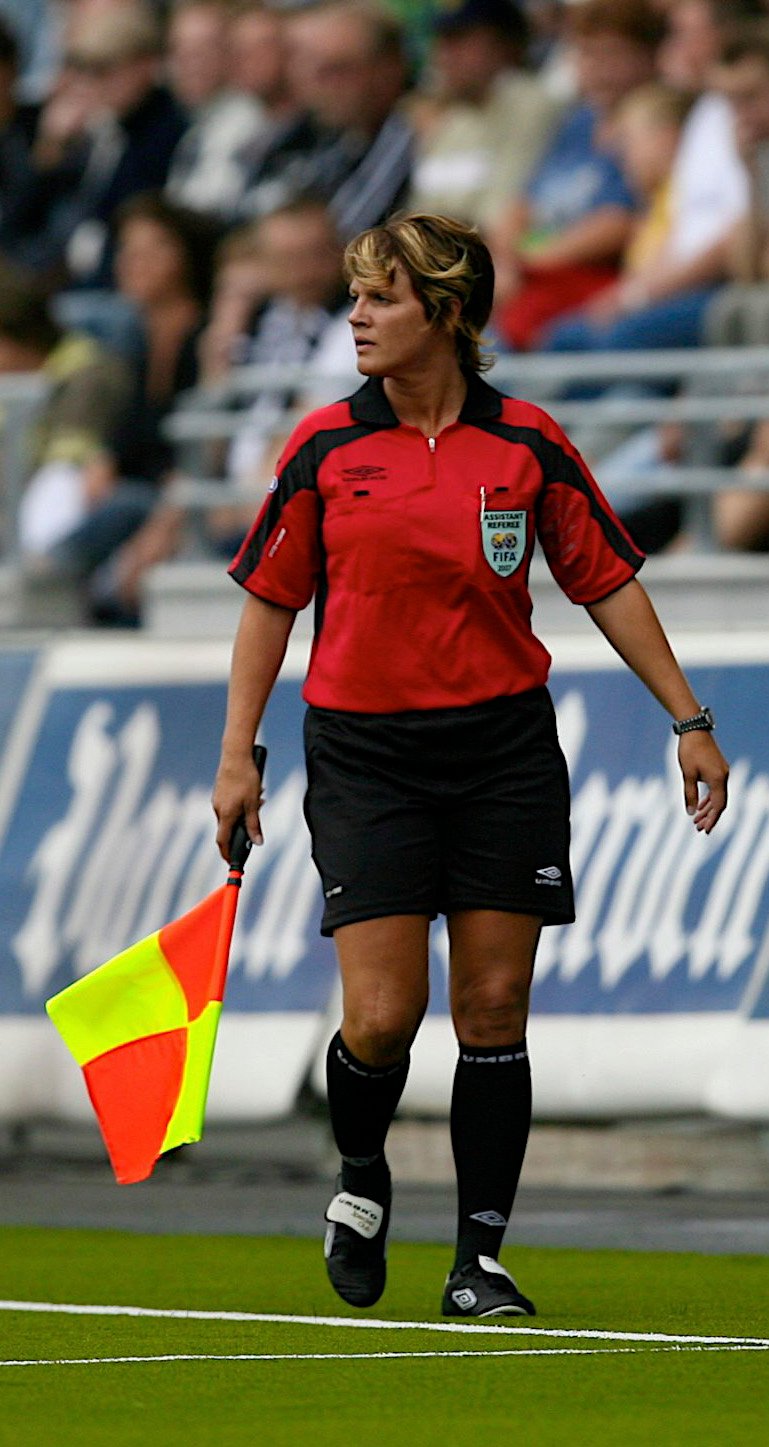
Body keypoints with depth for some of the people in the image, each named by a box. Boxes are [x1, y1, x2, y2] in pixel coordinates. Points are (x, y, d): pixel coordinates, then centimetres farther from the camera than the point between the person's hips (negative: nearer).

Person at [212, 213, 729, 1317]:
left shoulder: (527, 445, -1)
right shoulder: (326, 447, -1)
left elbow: (609, 584, 7)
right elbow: (271, 599, 6)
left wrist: (689, 719, 3)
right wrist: (238, 754, 2)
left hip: (505, 746, 1)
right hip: (364, 752, -1)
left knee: (494, 1010, 0)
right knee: (383, 1018, -9)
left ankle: (480, 1261, 8)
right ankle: (360, 1176, 22)